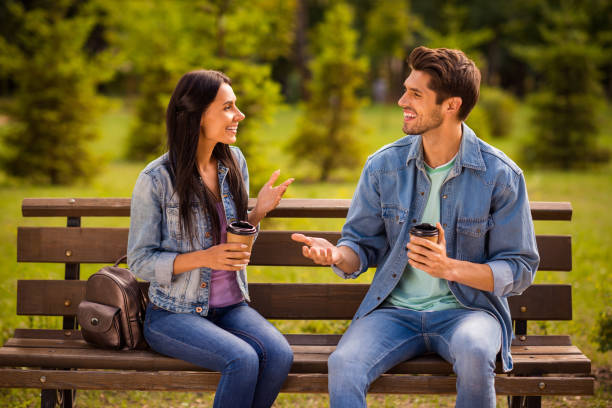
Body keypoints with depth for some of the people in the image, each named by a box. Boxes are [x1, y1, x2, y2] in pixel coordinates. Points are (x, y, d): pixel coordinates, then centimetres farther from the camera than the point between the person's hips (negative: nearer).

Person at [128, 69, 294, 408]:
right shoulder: (156, 180, -12)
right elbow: (140, 262, -8)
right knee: (243, 360, -31)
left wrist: (259, 211, -5)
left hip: (231, 305, 5)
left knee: (279, 355, -25)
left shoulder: (234, 162, 6)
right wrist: (203, 258, -22)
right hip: (174, 313, -5)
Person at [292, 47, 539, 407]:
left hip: (467, 309, -1)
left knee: (474, 353, -37)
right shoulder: (384, 165, 2)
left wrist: (449, 267, -20)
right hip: (395, 310, 2)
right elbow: (363, 245, 11)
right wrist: (337, 255, -15)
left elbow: (520, 270, -4)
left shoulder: (501, 175, -6)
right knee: (344, 365, -29)